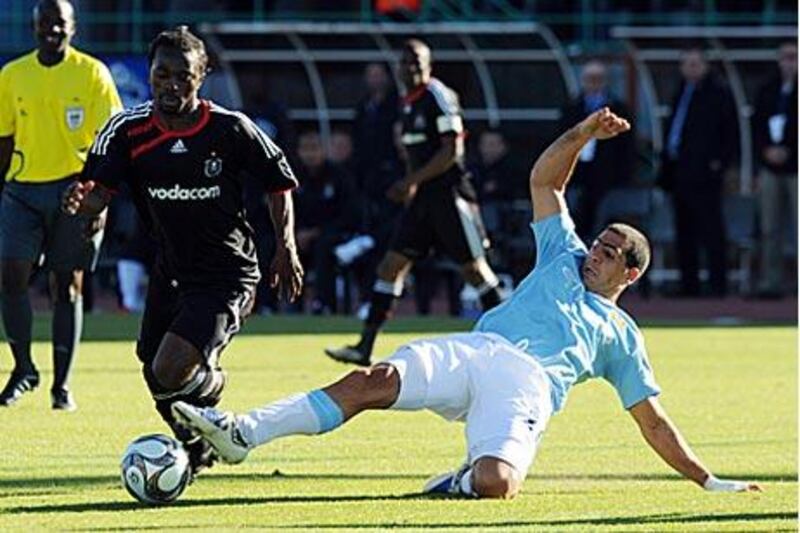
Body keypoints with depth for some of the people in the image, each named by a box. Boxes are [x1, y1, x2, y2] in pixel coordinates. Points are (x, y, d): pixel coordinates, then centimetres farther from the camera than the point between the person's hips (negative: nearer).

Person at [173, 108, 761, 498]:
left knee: (496, 482, -37)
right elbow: (544, 180, 28)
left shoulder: (621, 336, 25)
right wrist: (585, 132, 16)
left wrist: (709, 481, 18)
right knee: (373, 380, -25)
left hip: (526, 384, -3)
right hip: (473, 351, 3)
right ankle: (245, 432, -34)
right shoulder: (565, 258, 33)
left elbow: (653, 421, 24)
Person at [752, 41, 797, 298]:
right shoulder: (768, 91, 14)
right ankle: (771, 283, 8)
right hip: (770, 168, 5)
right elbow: (757, 125, 12)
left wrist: (788, 151, -14)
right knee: (770, 229, 5)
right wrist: (766, 150, -4)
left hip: (794, 167, -5)